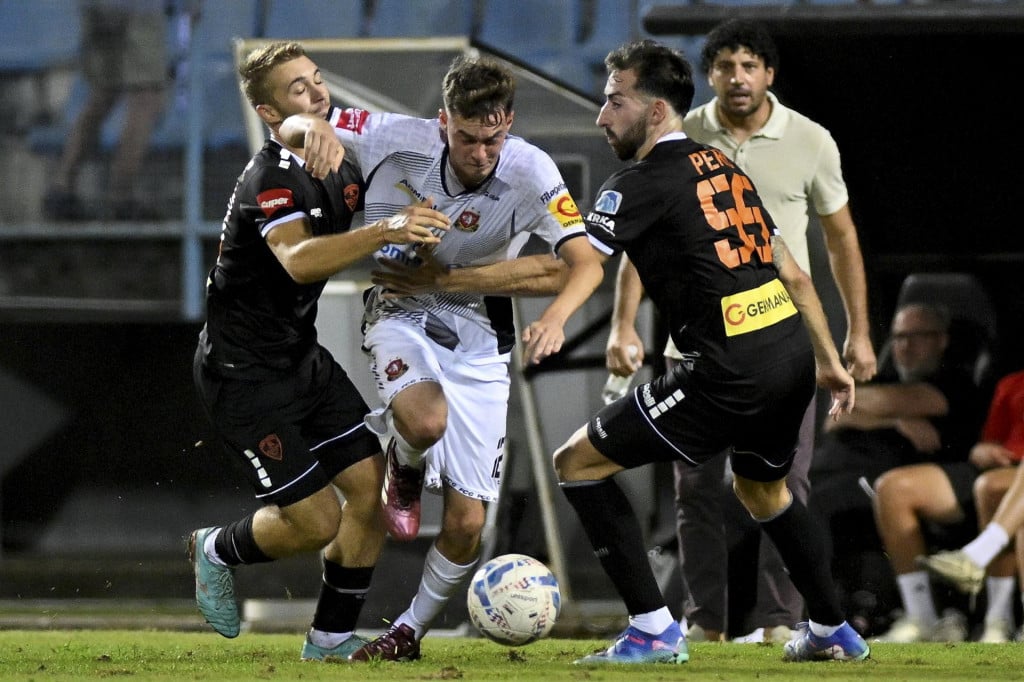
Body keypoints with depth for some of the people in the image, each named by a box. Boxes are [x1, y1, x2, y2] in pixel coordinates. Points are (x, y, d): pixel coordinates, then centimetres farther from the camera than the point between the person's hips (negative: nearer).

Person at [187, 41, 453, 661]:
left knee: (373, 488, -1)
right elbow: (299, 260, -43)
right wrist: (384, 231, -56)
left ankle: (331, 639, 12)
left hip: (302, 356, 8)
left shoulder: (341, 160, 3)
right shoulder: (271, 180, -24)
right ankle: (219, 551, 25)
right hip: (246, 372, -8)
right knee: (318, 521, -6)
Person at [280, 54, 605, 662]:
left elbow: (586, 261, -26)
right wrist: (315, 128, -34)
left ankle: (412, 629, 22)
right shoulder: (399, 139, -18)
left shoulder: (531, 173, -20)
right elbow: (293, 125, -9)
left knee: (466, 521, -5)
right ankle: (404, 472, 3)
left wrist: (556, 315, -47)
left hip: (479, 338, 1)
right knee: (426, 421, -36)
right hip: (402, 311, -1)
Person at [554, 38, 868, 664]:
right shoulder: (725, 168, 18)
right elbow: (792, 273, 21)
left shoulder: (640, 186, -7)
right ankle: (833, 631, 42)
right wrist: (829, 361, 28)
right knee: (762, 487, 36)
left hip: (730, 373, -9)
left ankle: (654, 630, -1)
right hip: (793, 359, 9)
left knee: (579, 463, 1)